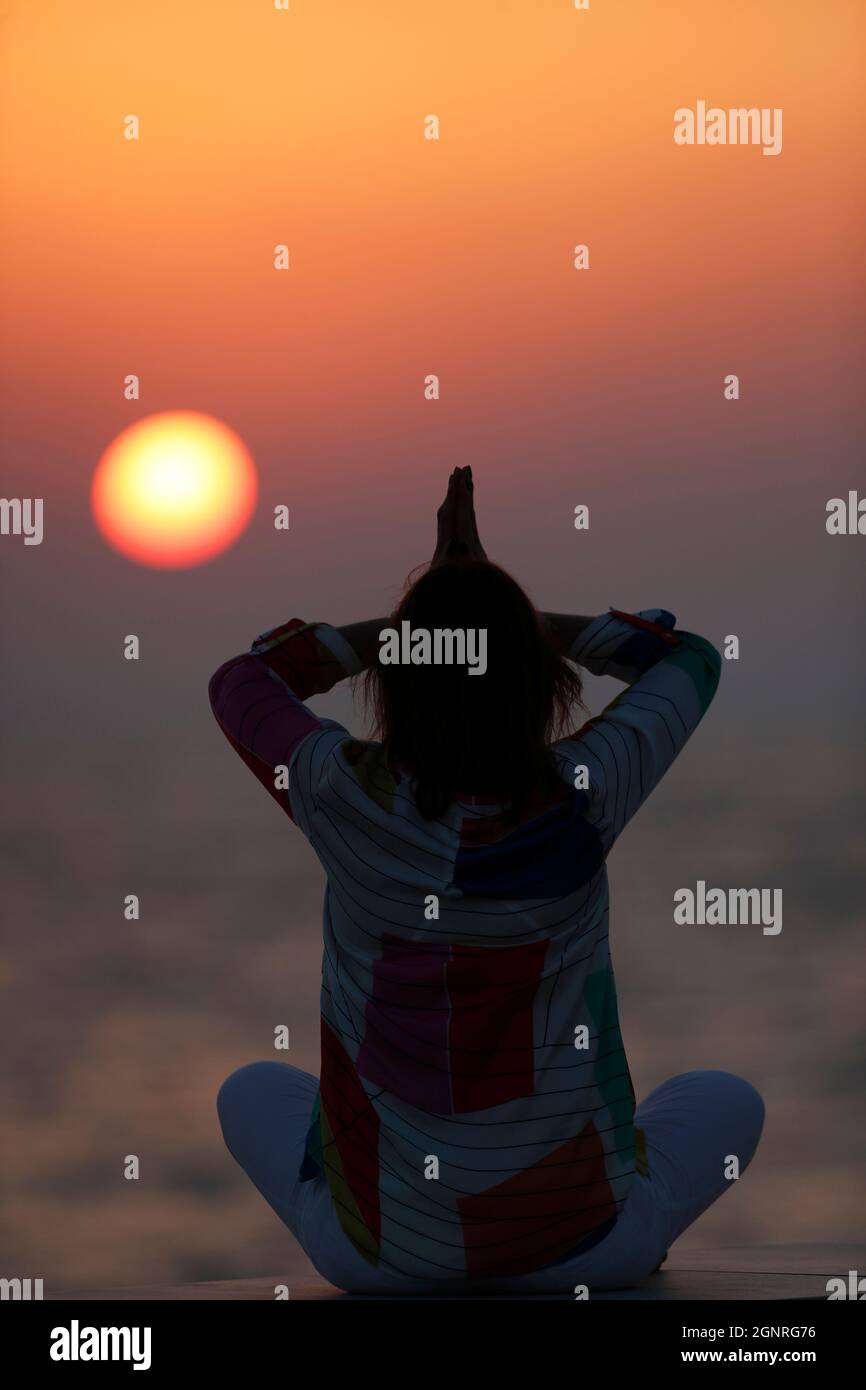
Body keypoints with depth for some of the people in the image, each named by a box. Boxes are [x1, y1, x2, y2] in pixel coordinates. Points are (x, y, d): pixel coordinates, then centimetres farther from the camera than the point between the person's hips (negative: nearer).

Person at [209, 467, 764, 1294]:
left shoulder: (346, 795, -15)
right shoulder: (583, 793, -15)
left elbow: (240, 681, 9)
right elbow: (693, 659, 7)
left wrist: (407, 620, 7)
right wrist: (508, 613, 4)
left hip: (381, 1252, 0)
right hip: (583, 1246, 1)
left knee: (253, 1093, 31)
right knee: (724, 1101, 30)